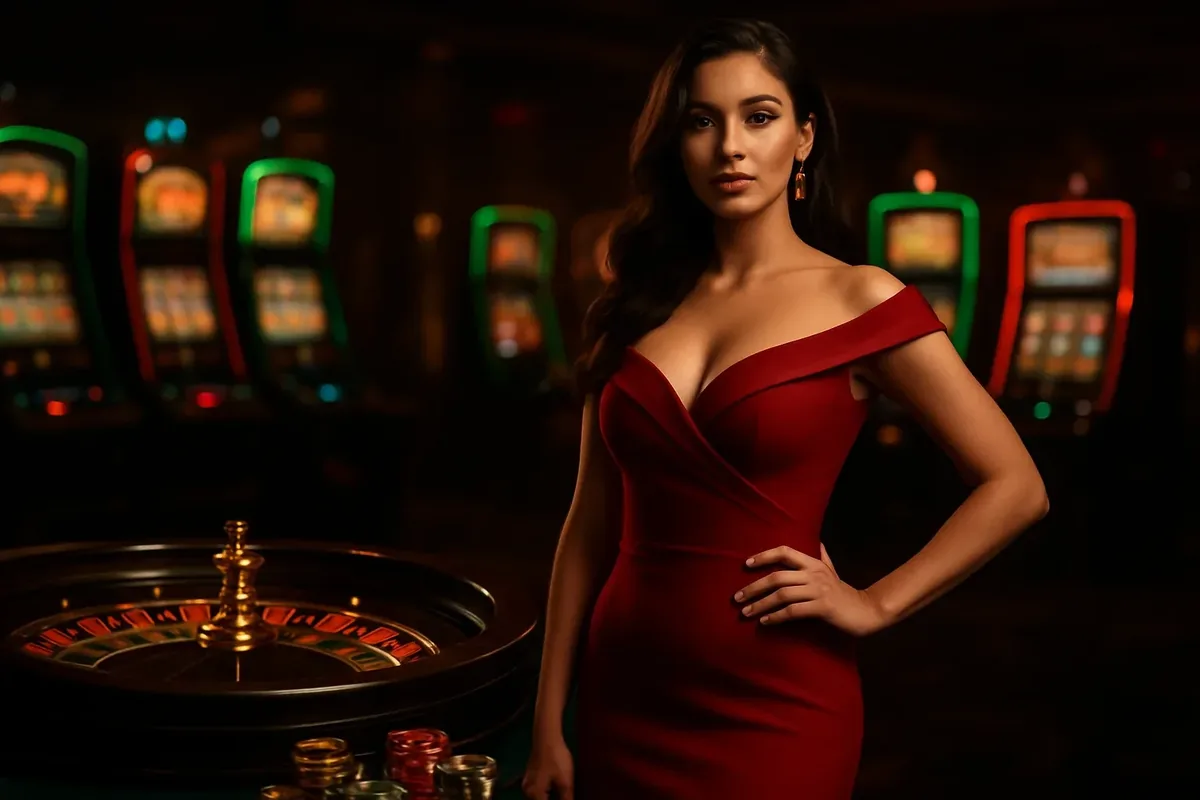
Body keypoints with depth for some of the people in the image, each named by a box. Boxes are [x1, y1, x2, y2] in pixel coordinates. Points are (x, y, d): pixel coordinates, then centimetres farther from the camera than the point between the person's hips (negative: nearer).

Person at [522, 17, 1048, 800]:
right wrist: (549, 725, 5)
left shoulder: (859, 301, -6)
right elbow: (592, 524, 6)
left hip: (773, 712, -4)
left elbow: (1015, 487, -4)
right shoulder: (639, 305, 6)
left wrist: (873, 605, -7)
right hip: (623, 699, 4)